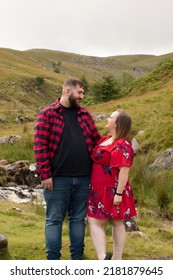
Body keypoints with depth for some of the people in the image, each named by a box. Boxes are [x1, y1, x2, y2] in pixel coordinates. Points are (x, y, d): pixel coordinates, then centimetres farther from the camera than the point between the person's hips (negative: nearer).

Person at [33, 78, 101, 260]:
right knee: (54, 219, 4)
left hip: (83, 178, 5)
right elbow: (40, 146, -8)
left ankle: (77, 258, 24)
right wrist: (45, 174, -13)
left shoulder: (85, 115, 13)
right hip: (58, 178, -5)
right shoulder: (47, 114, -2)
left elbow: (96, 141, 17)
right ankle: (53, 260, 14)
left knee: (78, 218, 12)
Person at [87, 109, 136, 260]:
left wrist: (119, 193, -24)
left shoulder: (122, 145, -20)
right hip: (103, 190, 9)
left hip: (112, 192, -9)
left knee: (95, 222, -9)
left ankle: (103, 258, -15)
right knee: (117, 223, 12)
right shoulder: (105, 139, 10)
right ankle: (117, 259, 19)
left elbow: (124, 170, -24)